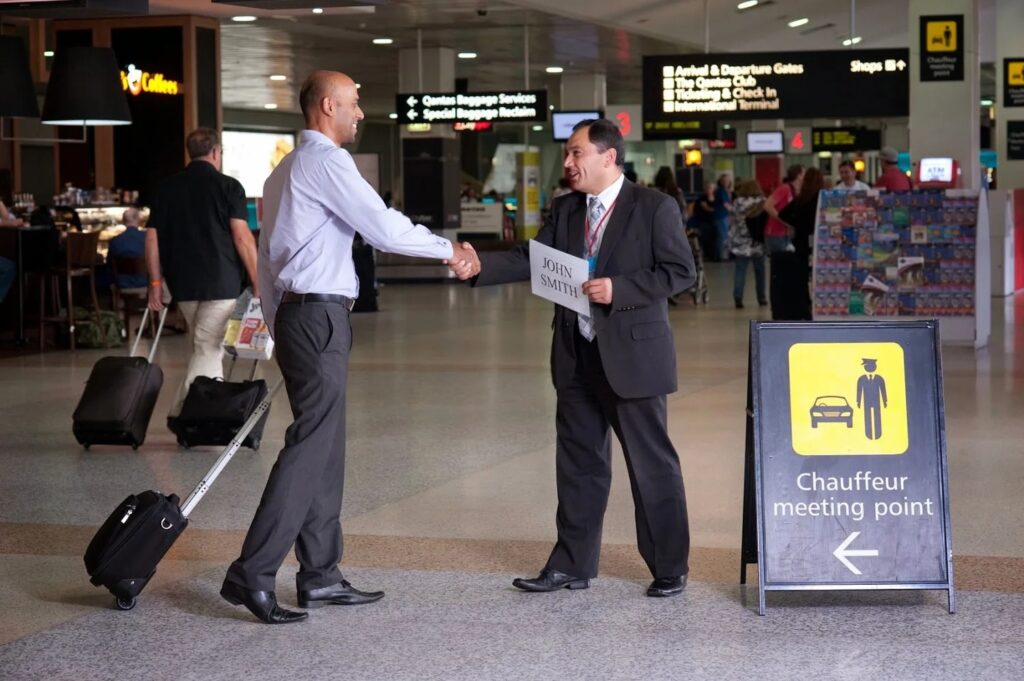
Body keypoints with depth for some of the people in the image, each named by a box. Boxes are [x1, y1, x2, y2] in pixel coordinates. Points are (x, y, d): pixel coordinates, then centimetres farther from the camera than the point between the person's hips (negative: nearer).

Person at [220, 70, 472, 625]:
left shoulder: (285, 171, 20)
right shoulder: (326, 163, -11)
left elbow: (266, 258, 23)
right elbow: (385, 229, -16)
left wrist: (276, 325, 25)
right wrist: (447, 250, -3)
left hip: (294, 314, 11)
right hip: (320, 315, -11)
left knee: (326, 449, 12)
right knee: (310, 445, -12)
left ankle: (320, 576, 14)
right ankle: (251, 575, -14)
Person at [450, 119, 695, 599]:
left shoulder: (655, 208, -8)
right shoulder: (565, 210, 9)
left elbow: (680, 271, -11)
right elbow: (531, 260, 2)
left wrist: (619, 289, -19)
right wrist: (480, 266, -13)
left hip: (631, 356, -6)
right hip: (577, 357, 6)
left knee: (652, 464, 2)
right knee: (578, 463, 12)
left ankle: (669, 570, 13)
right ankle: (572, 565, 20)